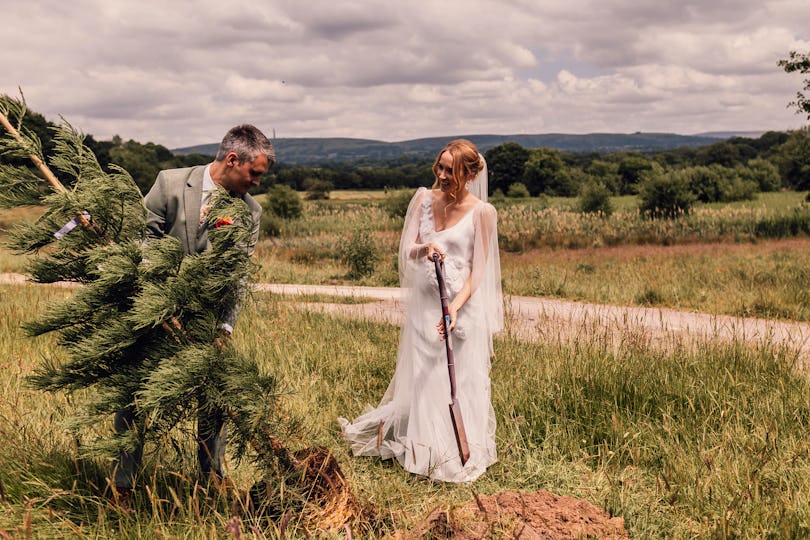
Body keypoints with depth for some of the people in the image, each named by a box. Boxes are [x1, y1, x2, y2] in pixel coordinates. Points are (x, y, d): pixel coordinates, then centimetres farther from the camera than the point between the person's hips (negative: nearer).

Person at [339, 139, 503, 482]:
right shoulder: (424, 199, 1)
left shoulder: (481, 212, -9)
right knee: (422, 378, 10)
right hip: (424, 301, 3)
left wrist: (455, 308, -23)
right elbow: (406, 251, -2)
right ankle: (425, 452, 30)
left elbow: (478, 271, -10)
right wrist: (424, 250, -25)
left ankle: (463, 455, 24)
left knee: (461, 382, 5)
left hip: (463, 304, -3)